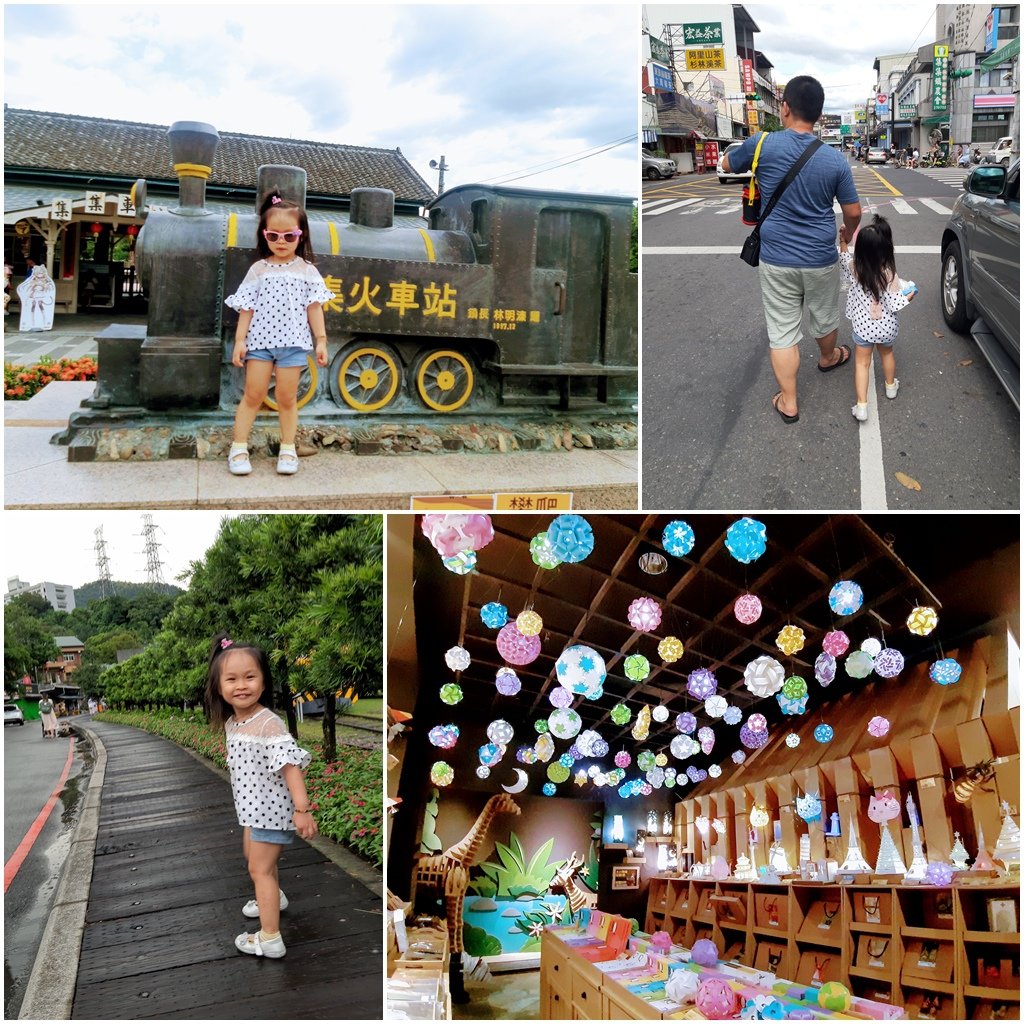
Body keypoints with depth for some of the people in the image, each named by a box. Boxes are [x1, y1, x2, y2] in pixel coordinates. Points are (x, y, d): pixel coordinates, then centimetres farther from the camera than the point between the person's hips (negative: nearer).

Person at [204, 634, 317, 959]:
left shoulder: (268, 724, -27)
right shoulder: (231, 722, -1)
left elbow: (290, 764, -32)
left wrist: (302, 808, -37)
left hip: (271, 807, -9)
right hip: (253, 805, 9)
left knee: (260, 868, -3)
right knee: (253, 856, 28)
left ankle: (270, 938, 6)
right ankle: (273, 898, 54)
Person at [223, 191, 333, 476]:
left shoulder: (307, 270, 3)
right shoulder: (258, 269, 4)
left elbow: (314, 307, 3)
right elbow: (247, 307, 2)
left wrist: (321, 340, -2)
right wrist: (240, 339, -3)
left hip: (293, 342, 0)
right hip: (260, 340, 0)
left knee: (287, 398, 5)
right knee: (253, 395, 3)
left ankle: (288, 449, 16)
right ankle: (239, 448, 8)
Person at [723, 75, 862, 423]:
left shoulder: (762, 145, -13)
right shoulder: (835, 160, -9)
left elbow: (728, 165, 8)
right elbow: (853, 212, 0)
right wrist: (848, 234, 23)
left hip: (776, 260, -2)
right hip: (821, 259, 2)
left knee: (782, 331, 6)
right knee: (824, 317, 26)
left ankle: (789, 403, 11)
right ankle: (828, 358, 54)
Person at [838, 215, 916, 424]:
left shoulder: (853, 268, -17)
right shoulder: (889, 275, -24)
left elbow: (844, 261, 7)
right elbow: (894, 305, -18)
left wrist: (843, 243, 12)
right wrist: (909, 295, -1)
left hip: (862, 326, 0)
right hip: (887, 327, 0)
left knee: (862, 362, 12)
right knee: (887, 353, 28)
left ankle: (861, 406, 4)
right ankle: (891, 386, 51)